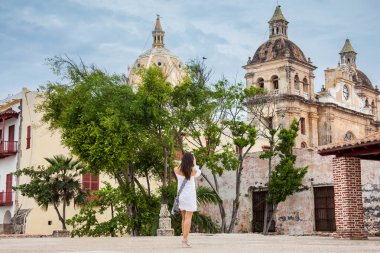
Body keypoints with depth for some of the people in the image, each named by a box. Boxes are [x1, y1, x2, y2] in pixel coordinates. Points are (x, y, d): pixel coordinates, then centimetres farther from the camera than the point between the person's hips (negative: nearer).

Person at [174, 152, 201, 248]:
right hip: (190, 195, -4)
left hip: (181, 195, 4)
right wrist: (194, 164, 25)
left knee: (184, 218, 14)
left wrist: (183, 162, 24)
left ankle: (185, 239, 15)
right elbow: (198, 174, 12)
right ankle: (185, 240, -14)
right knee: (188, 218, -6)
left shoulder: (177, 170, -4)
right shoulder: (193, 170, -10)